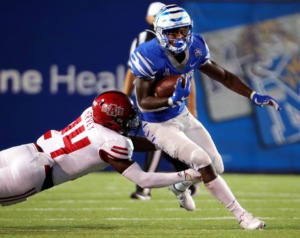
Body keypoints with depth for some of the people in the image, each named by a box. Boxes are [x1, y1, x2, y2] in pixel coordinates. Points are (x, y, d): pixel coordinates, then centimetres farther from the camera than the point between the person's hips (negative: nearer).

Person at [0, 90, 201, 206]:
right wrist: (185, 176, -4)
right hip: (31, 173, -7)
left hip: (30, 151, 7)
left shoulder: (92, 114, 8)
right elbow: (143, 180, -8)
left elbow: (128, 141, 21)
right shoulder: (112, 143, -13)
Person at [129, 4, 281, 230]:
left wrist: (253, 95, -6)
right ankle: (241, 215, -12)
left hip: (183, 116, 7)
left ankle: (180, 186, 42)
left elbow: (223, 76, 3)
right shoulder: (149, 57, -28)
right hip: (159, 125, -7)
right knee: (203, 162, -20)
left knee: (217, 167, 11)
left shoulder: (195, 49, -10)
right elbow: (143, 103, -24)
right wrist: (172, 100, -40)